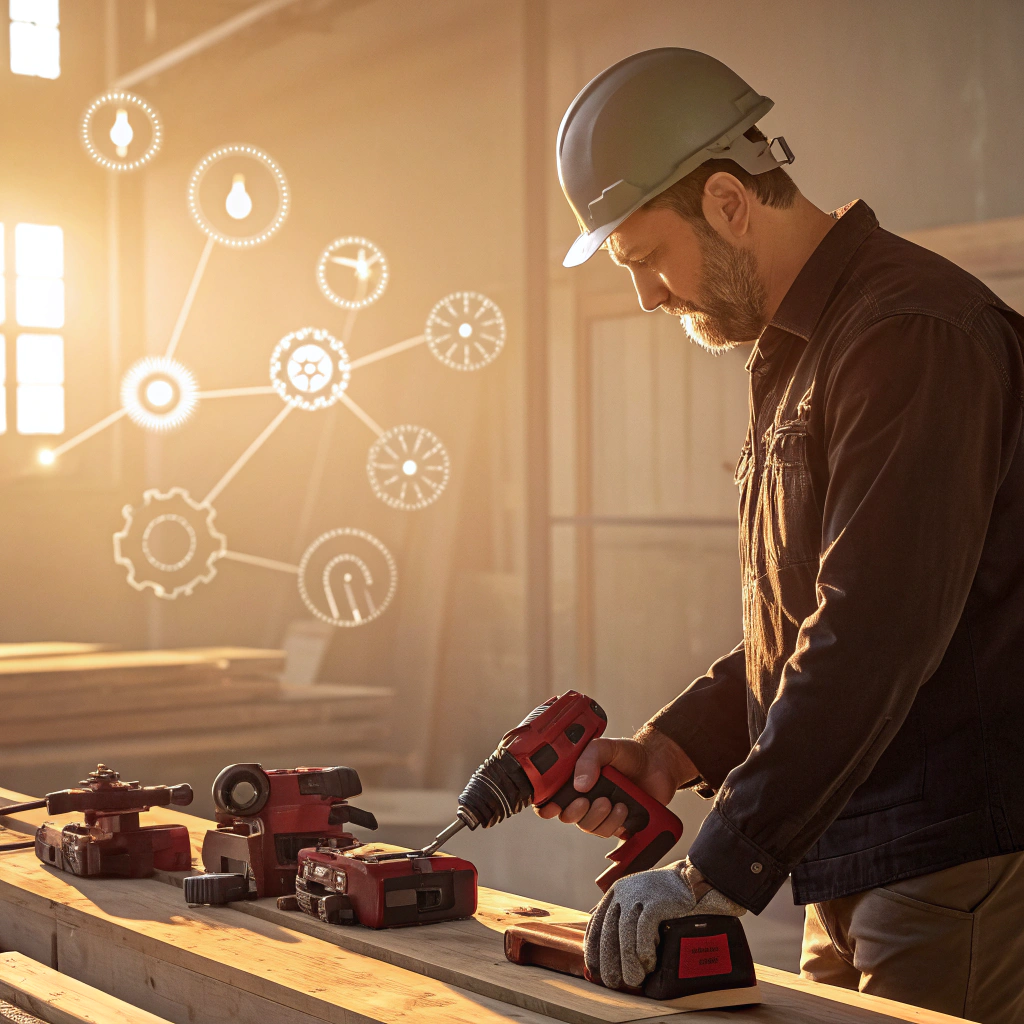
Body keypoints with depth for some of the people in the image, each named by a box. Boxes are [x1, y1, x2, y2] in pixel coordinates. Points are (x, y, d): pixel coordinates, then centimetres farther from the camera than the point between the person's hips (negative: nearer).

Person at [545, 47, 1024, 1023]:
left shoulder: (913, 334, -17)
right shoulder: (796, 353, 16)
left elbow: (874, 637, -24)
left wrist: (716, 871, -23)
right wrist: (672, 749, 5)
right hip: (852, 869, 9)